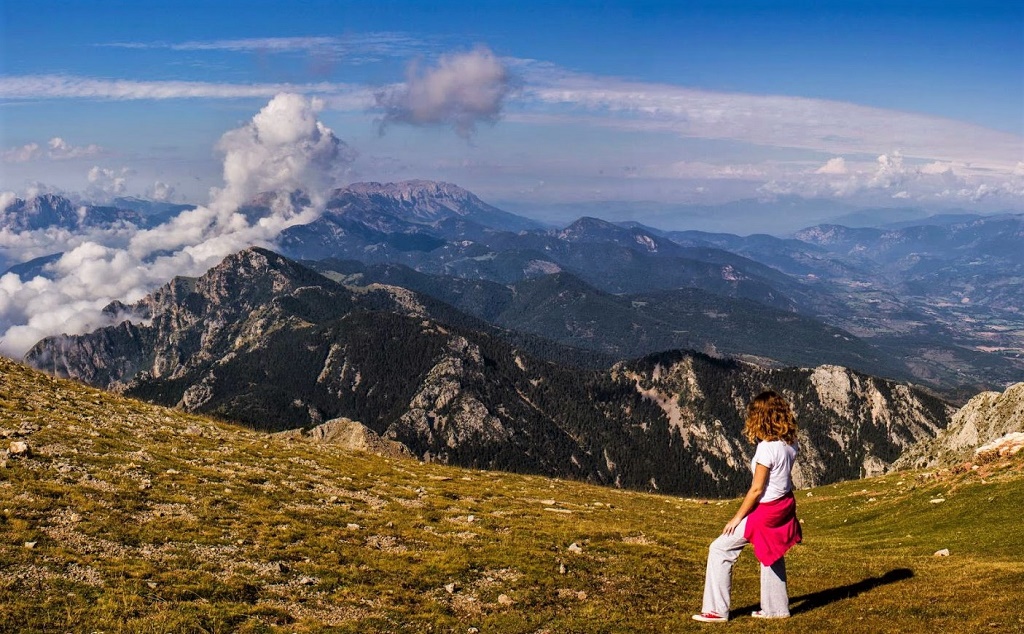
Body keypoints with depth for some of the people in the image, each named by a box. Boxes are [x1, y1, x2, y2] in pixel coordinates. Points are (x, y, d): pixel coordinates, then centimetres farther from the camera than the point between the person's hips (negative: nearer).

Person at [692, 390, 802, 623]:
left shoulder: (767, 447, -23)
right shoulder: (789, 443, -2)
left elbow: (756, 489, -19)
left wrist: (737, 518, -10)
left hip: (767, 510, -8)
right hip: (785, 505, 8)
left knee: (720, 549, 0)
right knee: (771, 555, 24)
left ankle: (717, 610, 3)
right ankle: (776, 608, 35)